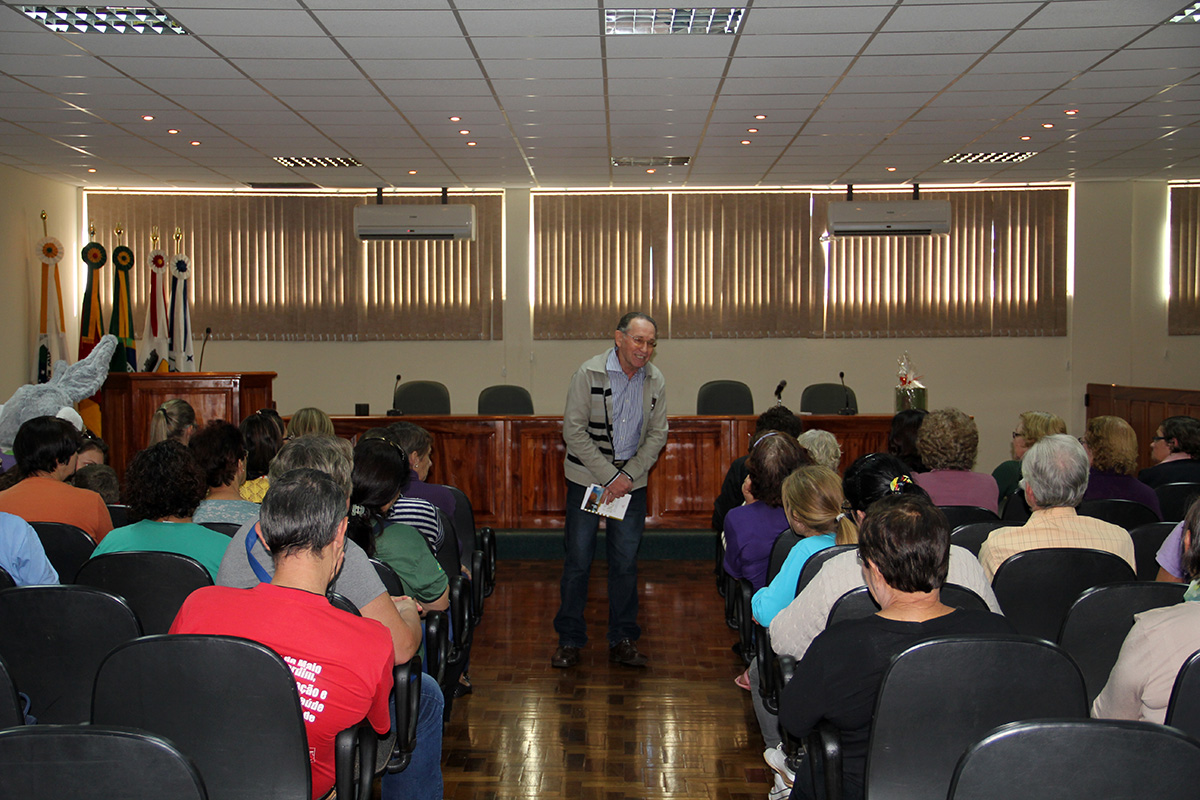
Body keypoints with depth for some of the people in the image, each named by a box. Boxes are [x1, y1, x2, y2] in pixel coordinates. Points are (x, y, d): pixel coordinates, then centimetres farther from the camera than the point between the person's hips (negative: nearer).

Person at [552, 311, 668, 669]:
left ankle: (623, 639, 17)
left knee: (626, 561, 5)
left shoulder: (655, 381, 0)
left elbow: (657, 435, 5)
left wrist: (627, 475, -7)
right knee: (578, 558, 0)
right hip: (587, 476, -3)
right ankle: (569, 640, 13)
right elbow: (574, 430, -12)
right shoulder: (589, 373, -12)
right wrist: (609, 476, -14)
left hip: (632, 480, 3)